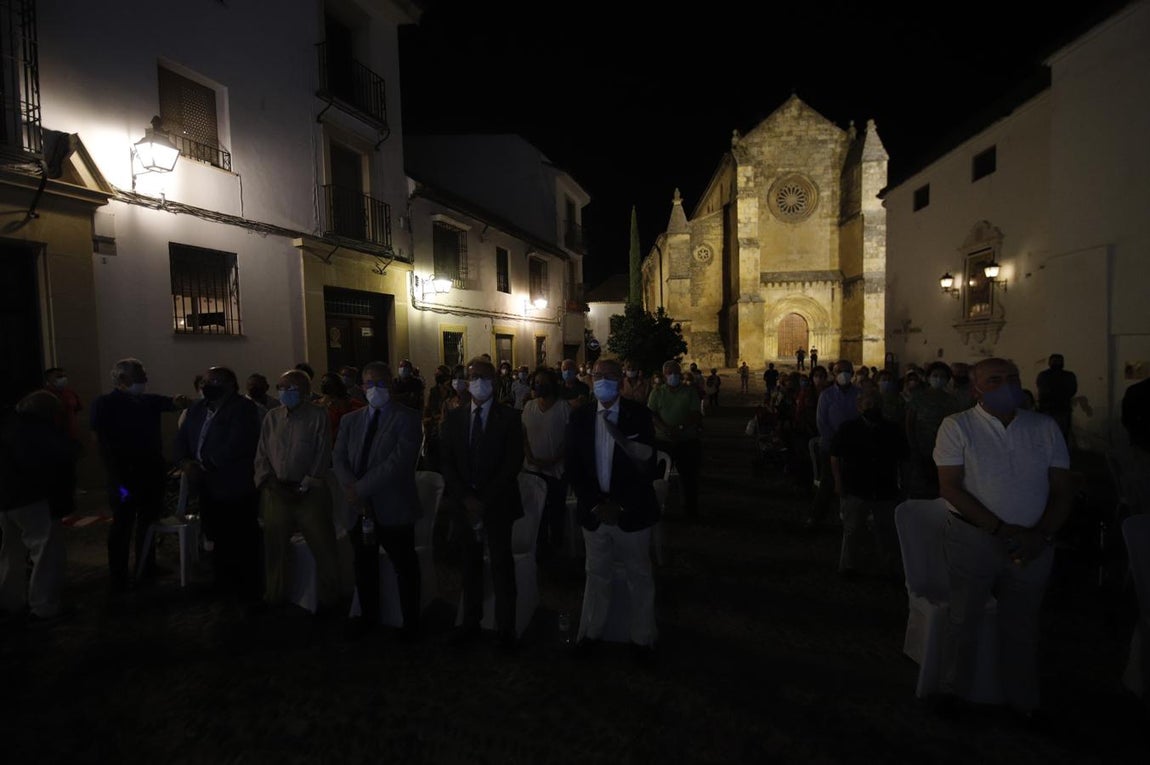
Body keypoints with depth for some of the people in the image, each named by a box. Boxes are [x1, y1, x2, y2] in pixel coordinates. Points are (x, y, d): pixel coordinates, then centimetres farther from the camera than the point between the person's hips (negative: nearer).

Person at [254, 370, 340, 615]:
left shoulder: (318, 416, -3)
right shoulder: (271, 417, 9)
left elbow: (323, 455, -7)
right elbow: (261, 454, 10)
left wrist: (304, 487, -11)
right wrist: (271, 481, -4)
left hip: (309, 492, -4)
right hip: (277, 491, 4)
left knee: (323, 546, -2)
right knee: (275, 546, 12)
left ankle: (328, 598, 14)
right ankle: (274, 597, 30)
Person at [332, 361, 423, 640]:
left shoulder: (408, 418, -7)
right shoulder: (350, 420, 12)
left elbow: (398, 461, -17)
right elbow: (338, 459, 4)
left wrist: (361, 489, -17)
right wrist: (351, 488, -14)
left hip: (393, 509, -5)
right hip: (359, 508, 5)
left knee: (405, 567, 7)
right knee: (364, 565, 19)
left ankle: (411, 624, 24)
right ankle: (368, 617, 39)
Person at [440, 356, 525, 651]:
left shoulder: (509, 417, -2)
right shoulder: (453, 417, 8)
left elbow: (513, 463, -8)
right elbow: (447, 461, 5)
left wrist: (484, 498, -13)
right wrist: (465, 497, -8)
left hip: (497, 503, -3)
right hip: (464, 503, 3)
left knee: (502, 564, 3)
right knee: (470, 564, 11)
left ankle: (506, 627, 14)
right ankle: (470, 622, 23)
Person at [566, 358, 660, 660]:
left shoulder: (639, 415, -7)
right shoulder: (580, 417, 1)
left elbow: (646, 465, -10)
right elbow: (573, 467, 1)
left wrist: (620, 506, -14)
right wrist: (595, 505, -9)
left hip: (632, 513, -2)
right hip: (594, 512, 2)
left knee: (639, 577, 13)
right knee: (596, 575, 18)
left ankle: (642, 637, 30)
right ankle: (591, 631, 36)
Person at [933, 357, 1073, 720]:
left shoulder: (1045, 428, 5)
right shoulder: (957, 426, -6)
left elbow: (1062, 490, 4)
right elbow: (950, 487, -11)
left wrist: (1041, 535, -10)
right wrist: (1002, 529, -16)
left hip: (1033, 544, 3)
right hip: (973, 539, -3)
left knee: (1022, 625, 15)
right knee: (964, 619, 8)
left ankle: (1023, 701, 33)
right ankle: (952, 693, 26)